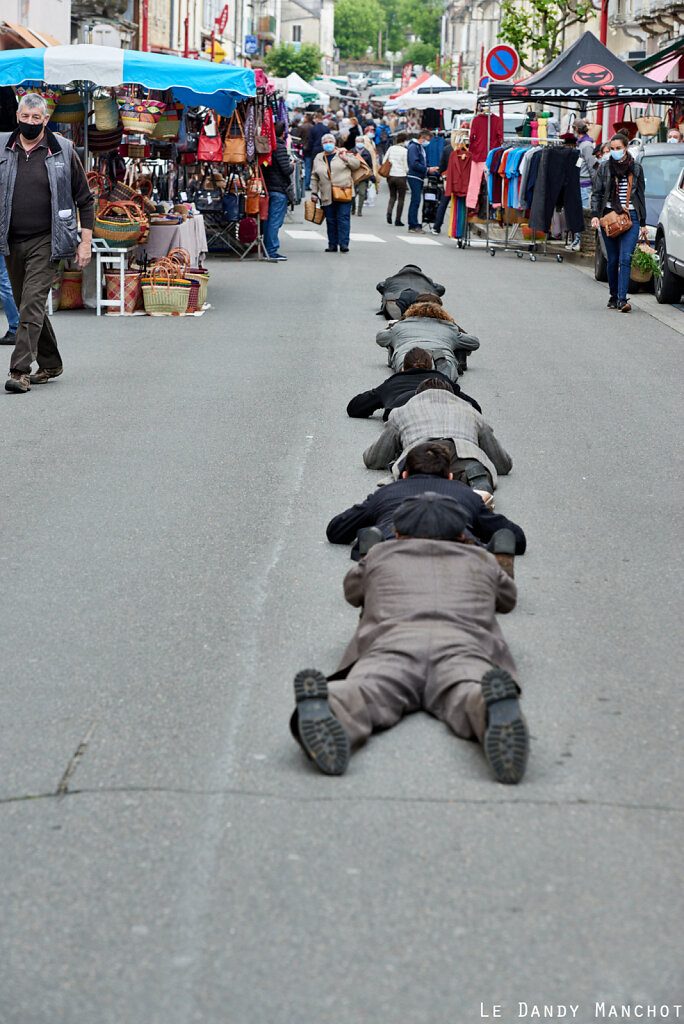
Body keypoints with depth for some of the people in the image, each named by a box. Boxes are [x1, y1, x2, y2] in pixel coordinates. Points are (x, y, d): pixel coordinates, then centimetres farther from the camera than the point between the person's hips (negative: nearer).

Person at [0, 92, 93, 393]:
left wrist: (85, 242, 0)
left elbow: (84, 199, 5)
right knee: (26, 306, 11)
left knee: (32, 305, -13)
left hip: (45, 242, -4)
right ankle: (50, 364, 25)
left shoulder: (63, 151, 0)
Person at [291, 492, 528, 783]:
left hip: (392, 642, 0)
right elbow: (508, 599, 59)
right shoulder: (482, 560, 38)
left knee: (367, 693, -29)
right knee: (468, 696, -28)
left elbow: (352, 591, 58)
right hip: (464, 644, 0)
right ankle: (494, 706, -65)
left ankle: (319, 704, -63)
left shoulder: (379, 556, 37)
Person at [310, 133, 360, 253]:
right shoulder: (318, 159, 16)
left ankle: (344, 243, -9)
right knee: (330, 220, 4)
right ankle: (332, 244, 10)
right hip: (327, 196, 3)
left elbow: (357, 163, 4)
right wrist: (314, 192, 11)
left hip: (344, 193, -3)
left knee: (343, 218, -9)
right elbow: (314, 177, 18)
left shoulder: (344, 153, 8)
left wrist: (346, 159, -11)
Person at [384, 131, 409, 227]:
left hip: (390, 176, 4)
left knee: (392, 196, 20)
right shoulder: (405, 151, -12)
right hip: (401, 176, -4)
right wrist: (407, 171, 12)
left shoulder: (391, 148, 1)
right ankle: (398, 220, 7)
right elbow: (406, 166, -9)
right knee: (401, 198, 7)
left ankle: (389, 212, -7)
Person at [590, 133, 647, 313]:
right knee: (613, 259, 5)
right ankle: (613, 296, 19)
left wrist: (643, 223, 12)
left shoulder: (636, 168, 8)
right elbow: (596, 194, 7)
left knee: (625, 259, -13)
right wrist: (595, 215, -9)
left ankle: (622, 299, -18)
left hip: (631, 217, -1)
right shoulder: (604, 169, 6)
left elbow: (641, 196, 14)